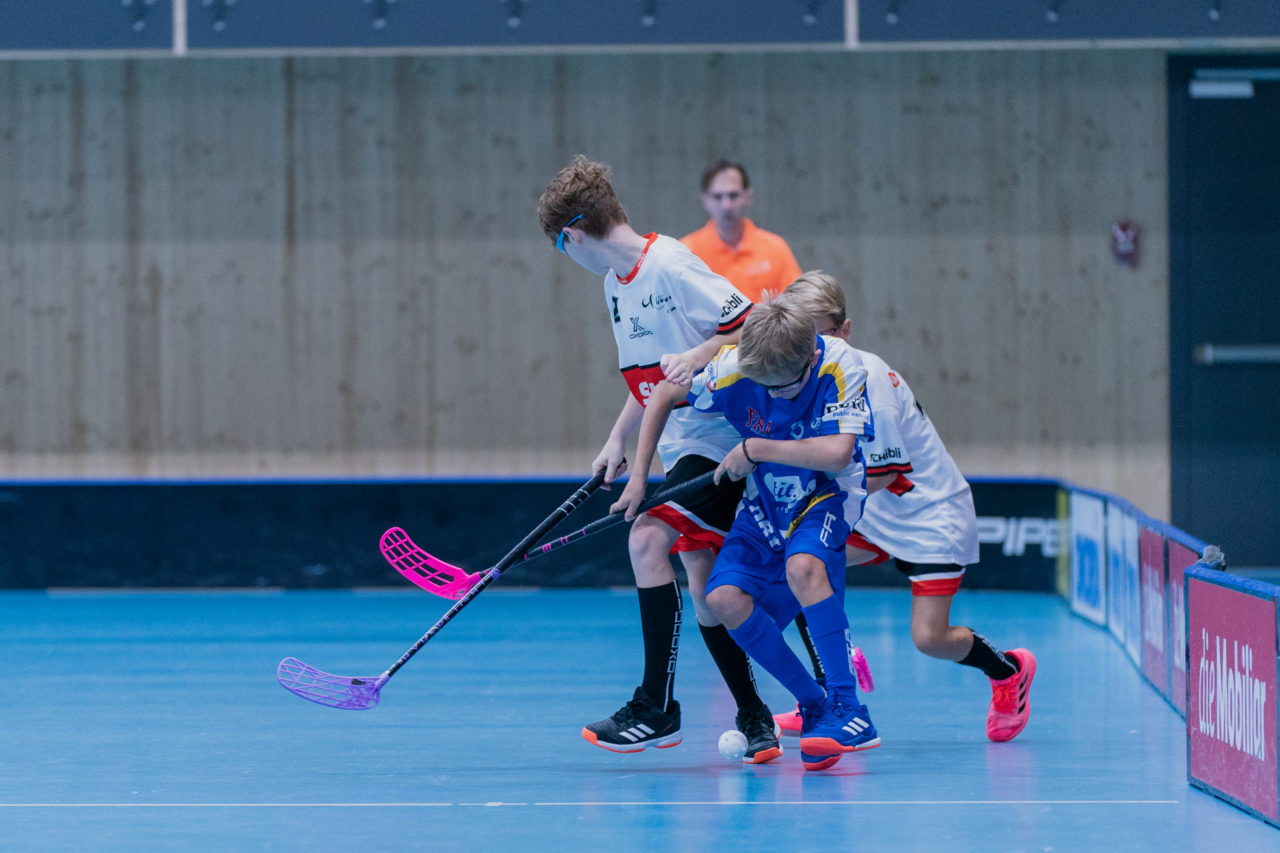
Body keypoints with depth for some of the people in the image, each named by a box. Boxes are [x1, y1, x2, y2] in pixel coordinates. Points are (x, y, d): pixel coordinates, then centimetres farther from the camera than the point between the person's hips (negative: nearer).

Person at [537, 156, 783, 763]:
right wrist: (618, 438, 16)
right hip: (676, 445, 10)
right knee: (701, 583, 8)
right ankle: (755, 719, 16)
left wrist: (698, 356, -30)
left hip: (717, 436, -10)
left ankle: (656, 708, -18)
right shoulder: (615, 284, 12)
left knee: (648, 538, -21)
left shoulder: (671, 266, -17)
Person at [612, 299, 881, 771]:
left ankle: (848, 709, -29)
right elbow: (663, 395, -2)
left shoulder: (842, 369, -26)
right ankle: (814, 704, -1)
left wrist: (753, 449, -27)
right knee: (725, 598, -17)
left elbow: (837, 454, -35)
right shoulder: (734, 367, -18)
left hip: (827, 495, -4)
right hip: (766, 501, 4)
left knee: (802, 567, -35)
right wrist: (638, 476, -4)